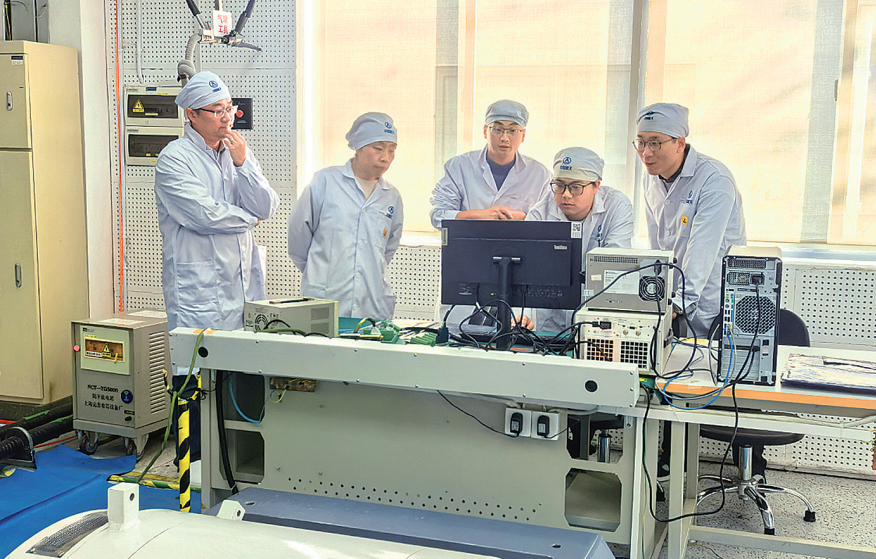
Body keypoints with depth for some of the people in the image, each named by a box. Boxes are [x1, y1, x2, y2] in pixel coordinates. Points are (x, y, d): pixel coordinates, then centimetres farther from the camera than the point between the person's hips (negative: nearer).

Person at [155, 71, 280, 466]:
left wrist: (242, 163, -10)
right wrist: (248, 218, 0)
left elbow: (266, 207, 2)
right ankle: (192, 467, 11)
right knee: (194, 374, -2)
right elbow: (204, 215, -16)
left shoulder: (237, 152, 13)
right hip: (197, 284, -6)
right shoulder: (174, 159, -5)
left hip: (241, 281, 6)